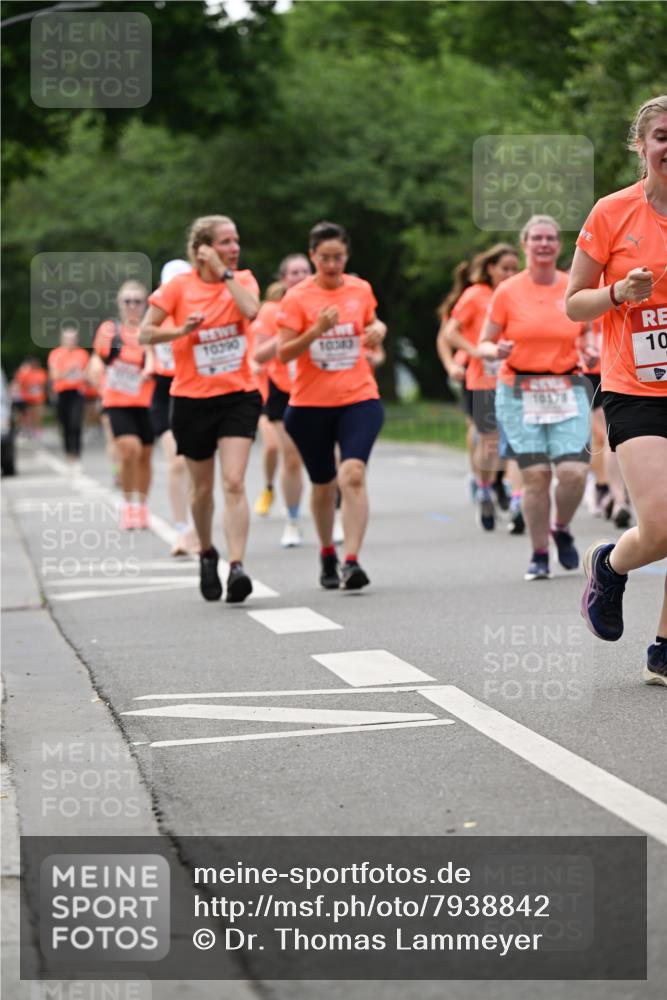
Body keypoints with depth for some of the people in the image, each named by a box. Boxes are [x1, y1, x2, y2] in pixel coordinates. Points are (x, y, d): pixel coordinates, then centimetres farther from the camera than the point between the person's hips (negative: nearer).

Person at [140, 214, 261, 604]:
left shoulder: (242, 279, 1)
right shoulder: (179, 287, -4)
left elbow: (251, 310, -21)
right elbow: (145, 334, -3)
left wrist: (224, 273, -17)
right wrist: (182, 330, -19)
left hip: (239, 396, 0)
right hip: (192, 399, 0)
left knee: (234, 483, -16)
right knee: (203, 488, 11)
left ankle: (237, 567, -23)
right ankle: (207, 553, 37)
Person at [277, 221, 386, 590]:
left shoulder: (361, 289, 5)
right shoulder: (297, 298, -4)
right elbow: (284, 353, -10)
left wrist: (378, 329, 0)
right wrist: (317, 330, -24)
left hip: (359, 398, 1)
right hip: (310, 404, 0)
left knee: (353, 474, -20)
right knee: (323, 485, 11)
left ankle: (352, 561, -24)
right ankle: (327, 556, 34)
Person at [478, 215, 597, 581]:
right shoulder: (508, 292, 0)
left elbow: (586, 331, 18)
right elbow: (483, 344, 5)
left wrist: (589, 350, -4)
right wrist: (498, 350, -17)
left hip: (567, 392, 1)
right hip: (520, 392, -1)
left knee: (574, 472, -12)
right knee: (535, 475, -7)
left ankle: (562, 530, 19)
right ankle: (539, 555, 8)